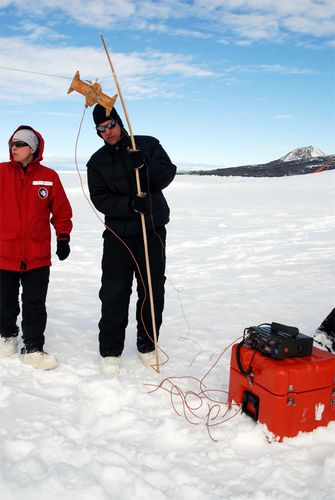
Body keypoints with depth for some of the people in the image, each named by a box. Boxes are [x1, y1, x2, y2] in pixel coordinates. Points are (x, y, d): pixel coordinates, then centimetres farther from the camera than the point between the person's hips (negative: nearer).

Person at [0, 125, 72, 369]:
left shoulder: (49, 176, -1)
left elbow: (62, 210, 6)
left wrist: (63, 237, 2)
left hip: (38, 256, 0)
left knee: (35, 305, 5)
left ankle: (33, 348, 18)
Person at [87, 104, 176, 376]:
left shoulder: (148, 145, 3)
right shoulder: (97, 162, 3)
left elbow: (167, 174, -7)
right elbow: (100, 199, -7)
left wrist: (145, 166, -26)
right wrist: (130, 205, -23)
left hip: (153, 231, 1)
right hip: (118, 234, 0)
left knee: (153, 291, 9)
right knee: (114, 294, 0)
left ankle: (147, 345, 25)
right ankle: (110, 351, 13)